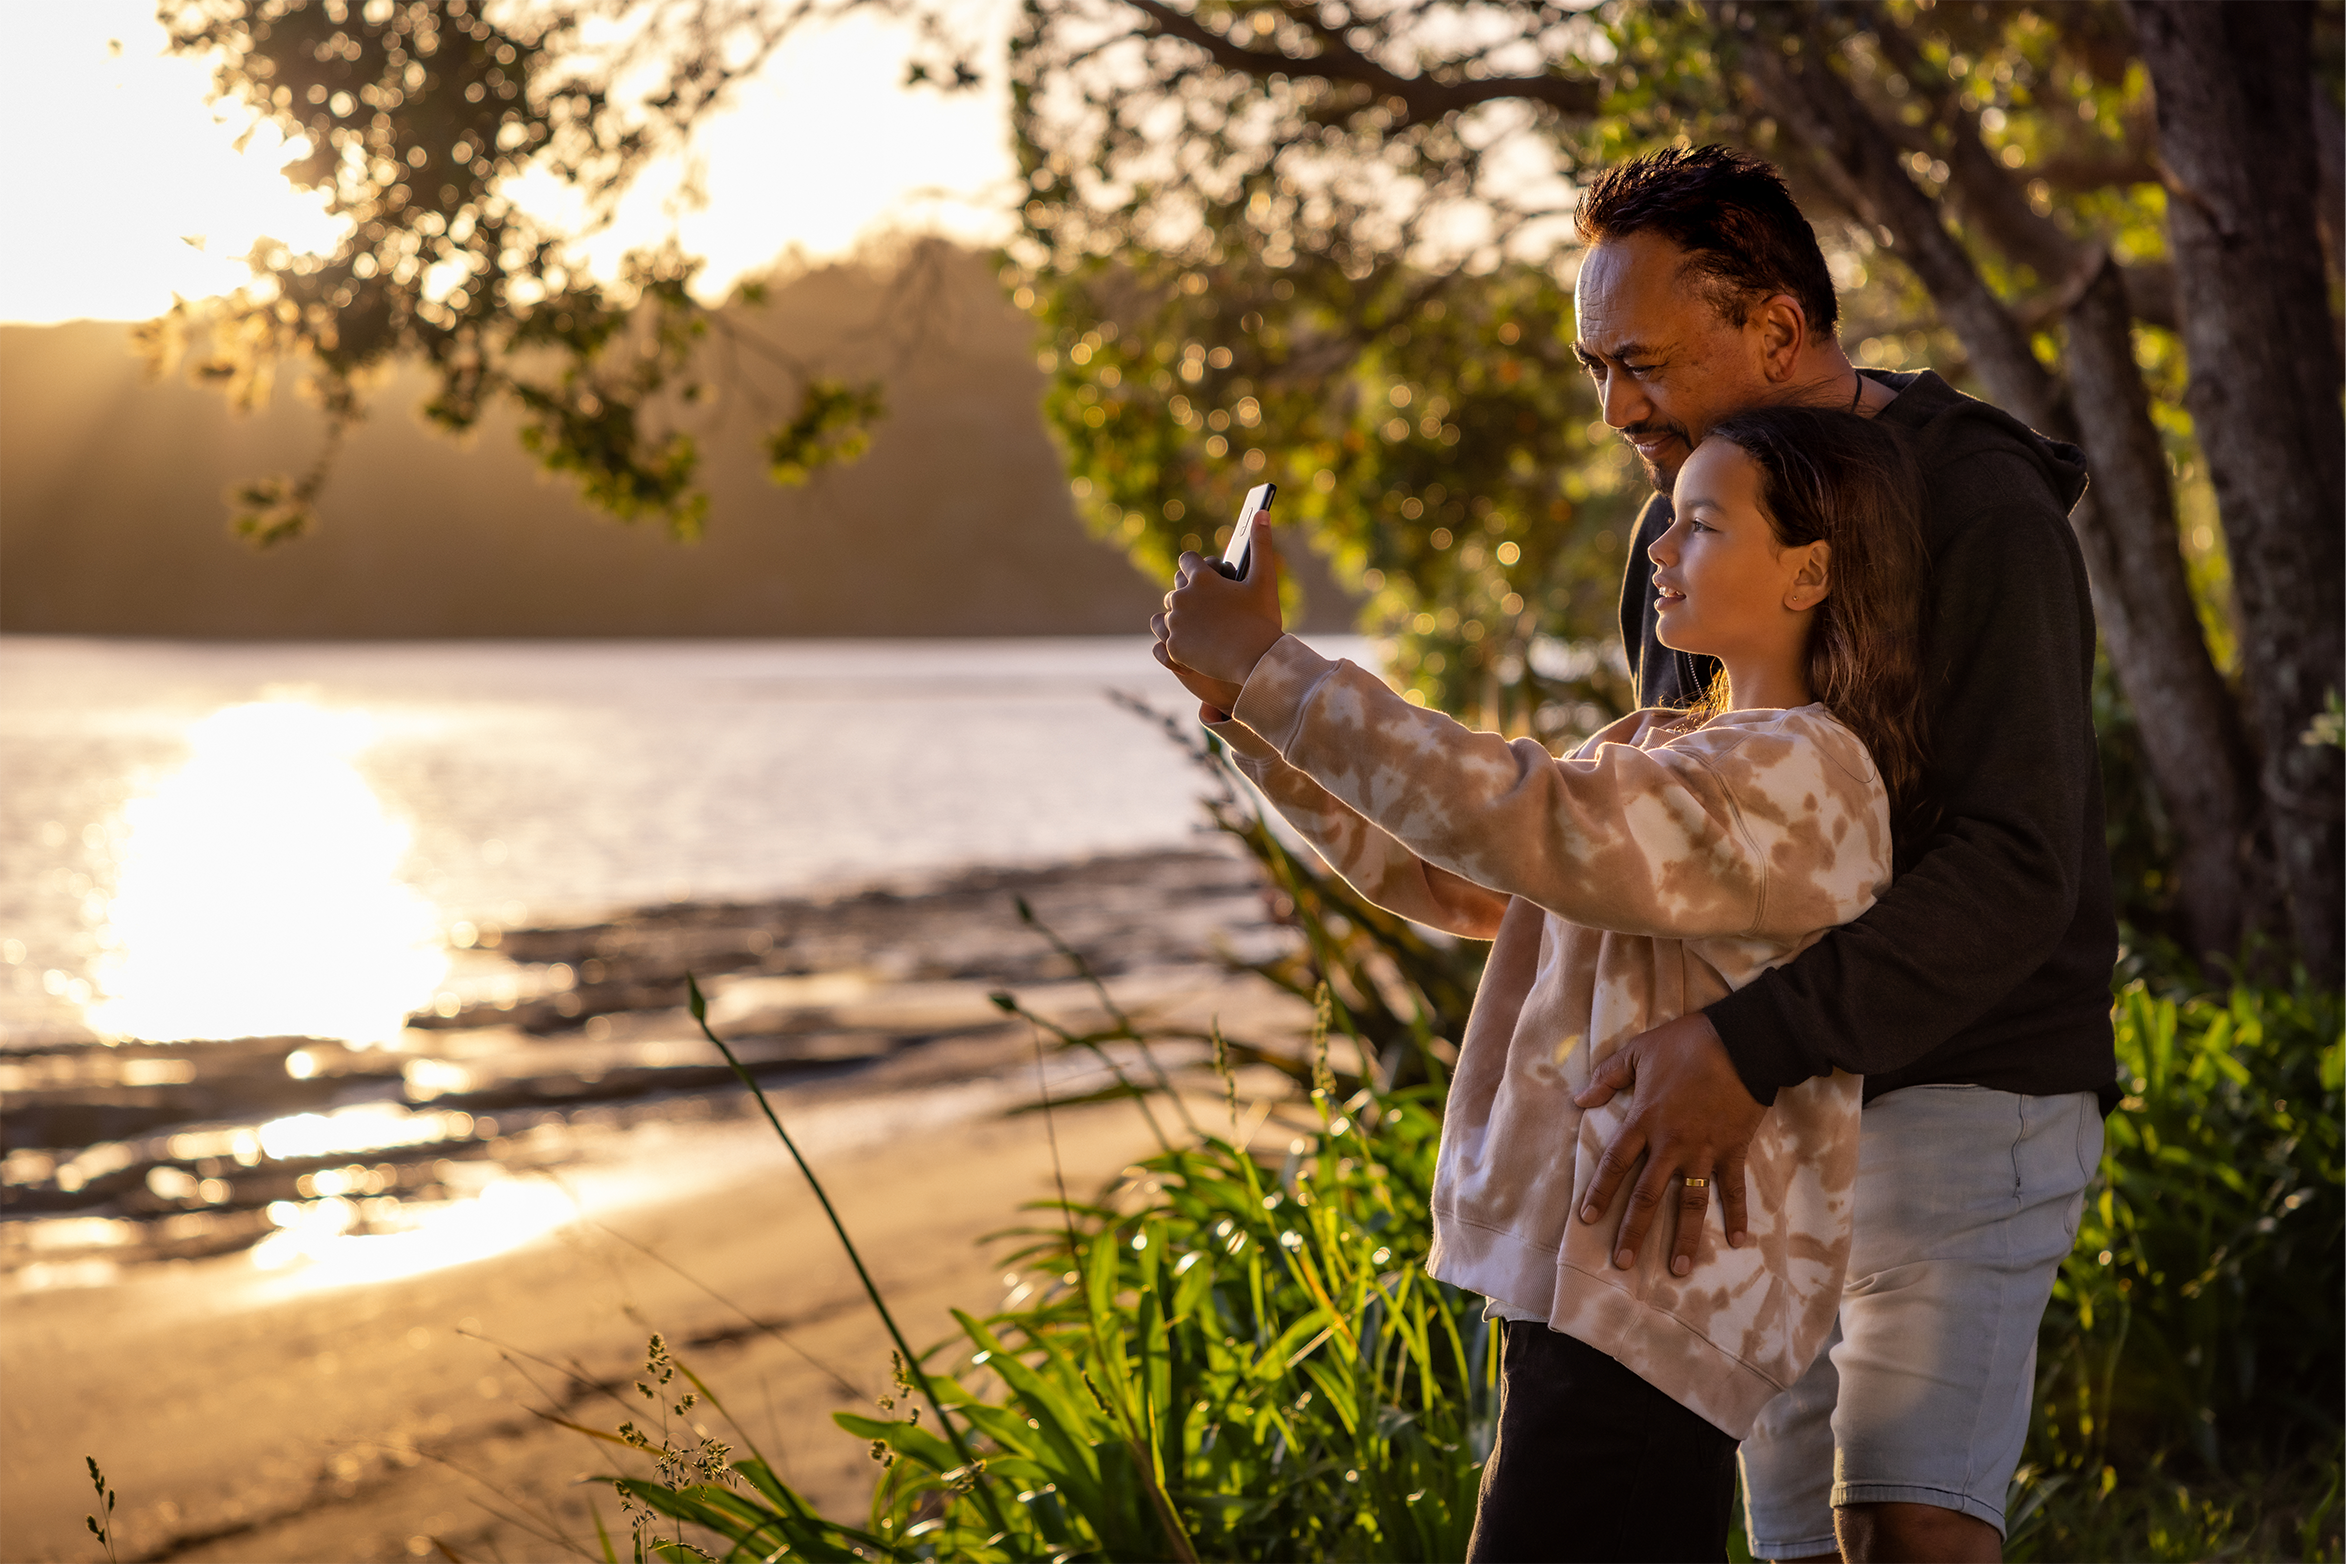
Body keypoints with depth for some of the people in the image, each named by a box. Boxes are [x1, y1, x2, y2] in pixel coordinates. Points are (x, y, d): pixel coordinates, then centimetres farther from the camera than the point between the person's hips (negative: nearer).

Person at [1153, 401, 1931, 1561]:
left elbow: (1516, 817, -26)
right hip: (1595, 1284, 10)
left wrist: (1265, 663, -20)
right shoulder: (1657, 751, 16)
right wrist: (1243, 706, 8)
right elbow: (1446, 877, 17)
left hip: (1653, 1298, -10)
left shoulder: (1801, 774, -15)